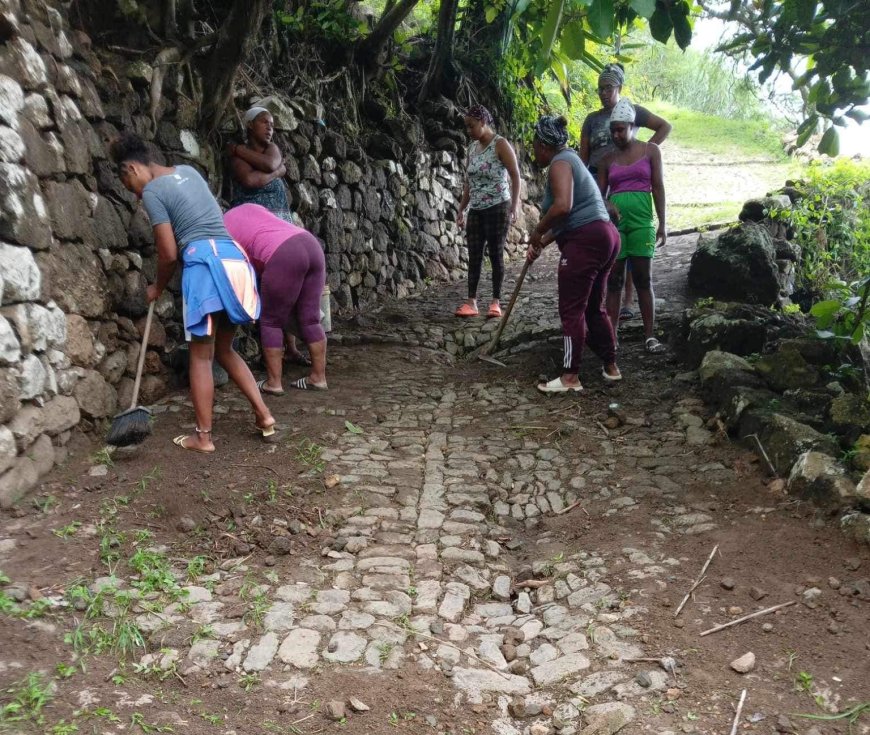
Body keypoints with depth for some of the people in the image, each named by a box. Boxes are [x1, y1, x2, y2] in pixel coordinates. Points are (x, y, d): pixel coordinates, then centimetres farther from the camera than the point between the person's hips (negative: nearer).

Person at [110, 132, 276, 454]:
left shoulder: (152, 191, -2)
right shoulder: (188, 171, 20)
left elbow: (169, 253, -4)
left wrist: (157, 288, 11)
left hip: (206, 264, -7)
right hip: (233, 260, 7)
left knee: (201, 356, 2)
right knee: (224, 349, 18)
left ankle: (203, 437, 6)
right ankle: (263, 414, 13)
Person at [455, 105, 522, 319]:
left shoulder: (500, 144, -7)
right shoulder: (472, 148, 12)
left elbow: (515, 175, -11)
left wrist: (514, 205, -19)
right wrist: (462, 209, 14)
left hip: (497, 208, -6)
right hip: (476, 210, 6)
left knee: (496, 254, -2)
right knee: (474, 256, 2)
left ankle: (496, 302, 5)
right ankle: (471, 302, 4)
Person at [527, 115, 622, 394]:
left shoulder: (560, 162, -8)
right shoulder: (569, 160, 23)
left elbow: (563, 206, -25)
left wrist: (537, 231, -12)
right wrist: (541, 244, 23)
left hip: (586, 241, -10)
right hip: (603, 237, 10)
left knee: (571, 310, -5)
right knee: (594, 308, 18)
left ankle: (570, 377, -2)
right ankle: (611, 367, 25)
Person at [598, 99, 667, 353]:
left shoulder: (650, 151, 6)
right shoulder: (607, 159, 11)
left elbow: (658, 187, 3)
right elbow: (599, 194, 11)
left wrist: (662, 223, -3)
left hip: (641, 220, -2)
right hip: (613, 221, 2)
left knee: (643, 279, -3)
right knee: (614, 280, 2)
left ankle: (649, 336, 1)